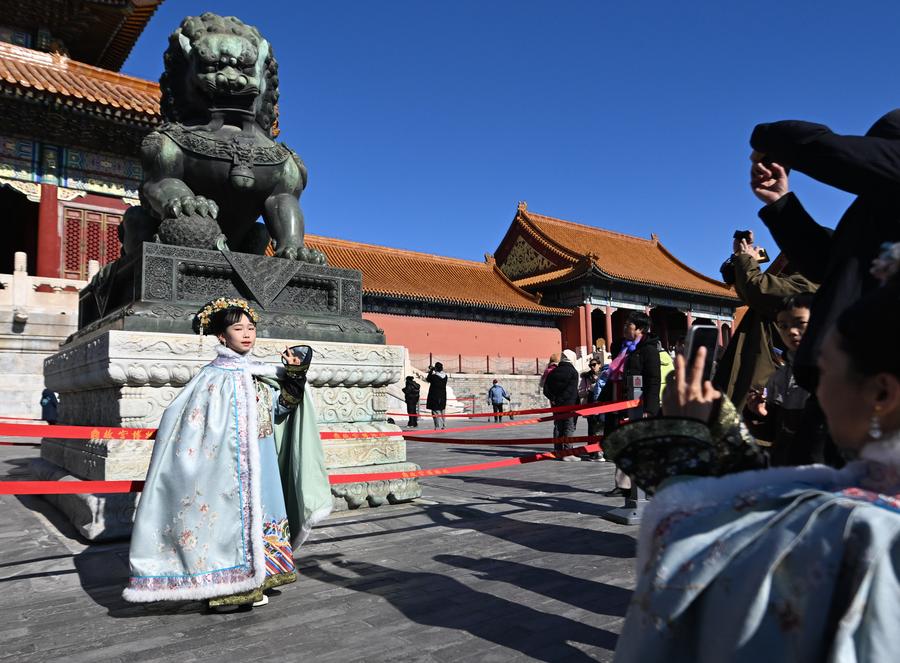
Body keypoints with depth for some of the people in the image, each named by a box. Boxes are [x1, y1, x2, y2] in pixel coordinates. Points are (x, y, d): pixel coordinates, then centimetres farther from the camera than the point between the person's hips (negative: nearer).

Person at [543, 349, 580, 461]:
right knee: (569, 428, -2)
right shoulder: (573, 372, -7)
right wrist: (576, 403, -10)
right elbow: (573, 390, -15)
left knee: (558, 427, 12)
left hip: (556, 404, 6)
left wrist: (553, 399, 0)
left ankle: (558, 451, 14)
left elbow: (546, 389, 3)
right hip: (569, 405, -5)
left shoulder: (553, 372, 10)